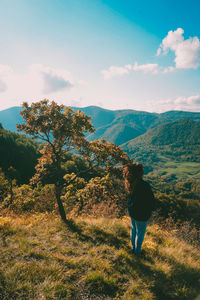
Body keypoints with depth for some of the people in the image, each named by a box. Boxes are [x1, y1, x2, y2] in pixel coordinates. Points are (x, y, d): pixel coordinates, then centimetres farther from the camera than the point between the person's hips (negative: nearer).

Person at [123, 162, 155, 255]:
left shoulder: (129, 183, -13)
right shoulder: (144, 186, -33)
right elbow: (152, 201, -20)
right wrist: (150, 210, -5)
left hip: (131, 210, 6)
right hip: (141, 214, -6)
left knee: (133, 229, 28)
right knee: (140, 233, 18)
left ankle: (133, 247, 50)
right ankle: (137, 251, 40)